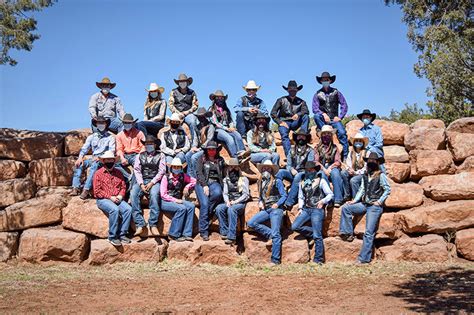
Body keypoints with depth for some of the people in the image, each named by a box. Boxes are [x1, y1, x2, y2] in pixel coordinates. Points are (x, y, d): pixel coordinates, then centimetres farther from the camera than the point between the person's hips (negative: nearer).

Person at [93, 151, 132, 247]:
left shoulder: (118, 172, 17)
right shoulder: (99, 173, 3)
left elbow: (123, 186, 16)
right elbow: (97, 191, -4)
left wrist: (120, 196, -4)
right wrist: (110, 197, -12)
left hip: (117, 199, 4)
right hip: (103, 199, -4)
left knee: (128, 208, -24)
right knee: (115, 209, -34)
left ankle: (122, 234, -17)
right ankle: (112, 237, -23)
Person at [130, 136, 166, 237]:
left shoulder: (160, 155, 11)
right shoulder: (140, 156, 19)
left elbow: (161, 171, 2)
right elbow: (137, 170, 9)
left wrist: (151, 183, -11)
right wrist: (141, 184, -7)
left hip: (154, 181, -2)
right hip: (141, 181, 3)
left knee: (154, 194, -35)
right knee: (133, 194, -28)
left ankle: (153, 225, -33)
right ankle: (140, 225, -31)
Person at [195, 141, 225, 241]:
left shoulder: (220, 160, 19)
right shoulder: (202, 159, 11)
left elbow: (223, 174, 17)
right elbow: (199, 173, 1)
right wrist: (205, 185, -11)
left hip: (214, 183, 2)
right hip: (202, 183, -2)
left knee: (218, 193, -35)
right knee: (204, 204, -23)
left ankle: (208, 212, -13)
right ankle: (204, 232, -20)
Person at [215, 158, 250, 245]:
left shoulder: (244, 179, 6)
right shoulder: (226, 180, 19)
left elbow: (246, 194, -2)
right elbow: (225, 193, 12)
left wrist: (235, 202, -14)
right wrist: (227, 201, -10)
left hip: (240, 203, -4)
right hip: (229, 202, 4)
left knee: (231, 209, -37)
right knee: (219, 208, -29)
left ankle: (231, 237, -40)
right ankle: (224, 232, -26)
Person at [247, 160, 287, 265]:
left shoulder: (277, 182, 1)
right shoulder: (260, 182, 16)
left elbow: (284, 196, -1)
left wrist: (277, 204, -16)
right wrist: (260, 202, 3)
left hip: (276, 209, -6)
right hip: (265, 209, 6)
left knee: (276, 234, -14)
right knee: (250, 223, -16)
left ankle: (275, 260, -14)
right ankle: (270, 234, -5)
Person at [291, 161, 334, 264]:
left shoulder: (321, 181, 3)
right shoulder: (302, 182, 16)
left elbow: (330, 194, 2)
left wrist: (323, 201, -16)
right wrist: (300, 208, 6)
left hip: (317, 210, -5)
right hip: (306, 209, 5)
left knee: (317, 236, -9)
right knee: (294, 226, -15)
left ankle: (318, 260, -2)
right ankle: (313, 233, 5)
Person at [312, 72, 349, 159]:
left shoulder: (336, 92, 11)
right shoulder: (318, 94, 9)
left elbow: (344, 105, 7)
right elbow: (315, 108, -1)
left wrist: (340, 117, -6)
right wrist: (323, 114, -19)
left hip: (334, 119, 0)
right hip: (323, 119, 0)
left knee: (342, 133, -24)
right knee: (316, 116, -32)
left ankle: (346, 156, -19)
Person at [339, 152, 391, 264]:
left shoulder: (381, 175, -5)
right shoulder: (365, 175, 12)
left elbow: (387, 190, -5)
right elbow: (362, 189, 15)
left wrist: (379, 201, -11)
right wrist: (355, 200, 4)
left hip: (375, 207, -7)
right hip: (364, 204, 7)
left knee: (369, 233, -7)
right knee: (346, 208, -7)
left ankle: (364, 259, -5)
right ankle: (348, 233, -3)